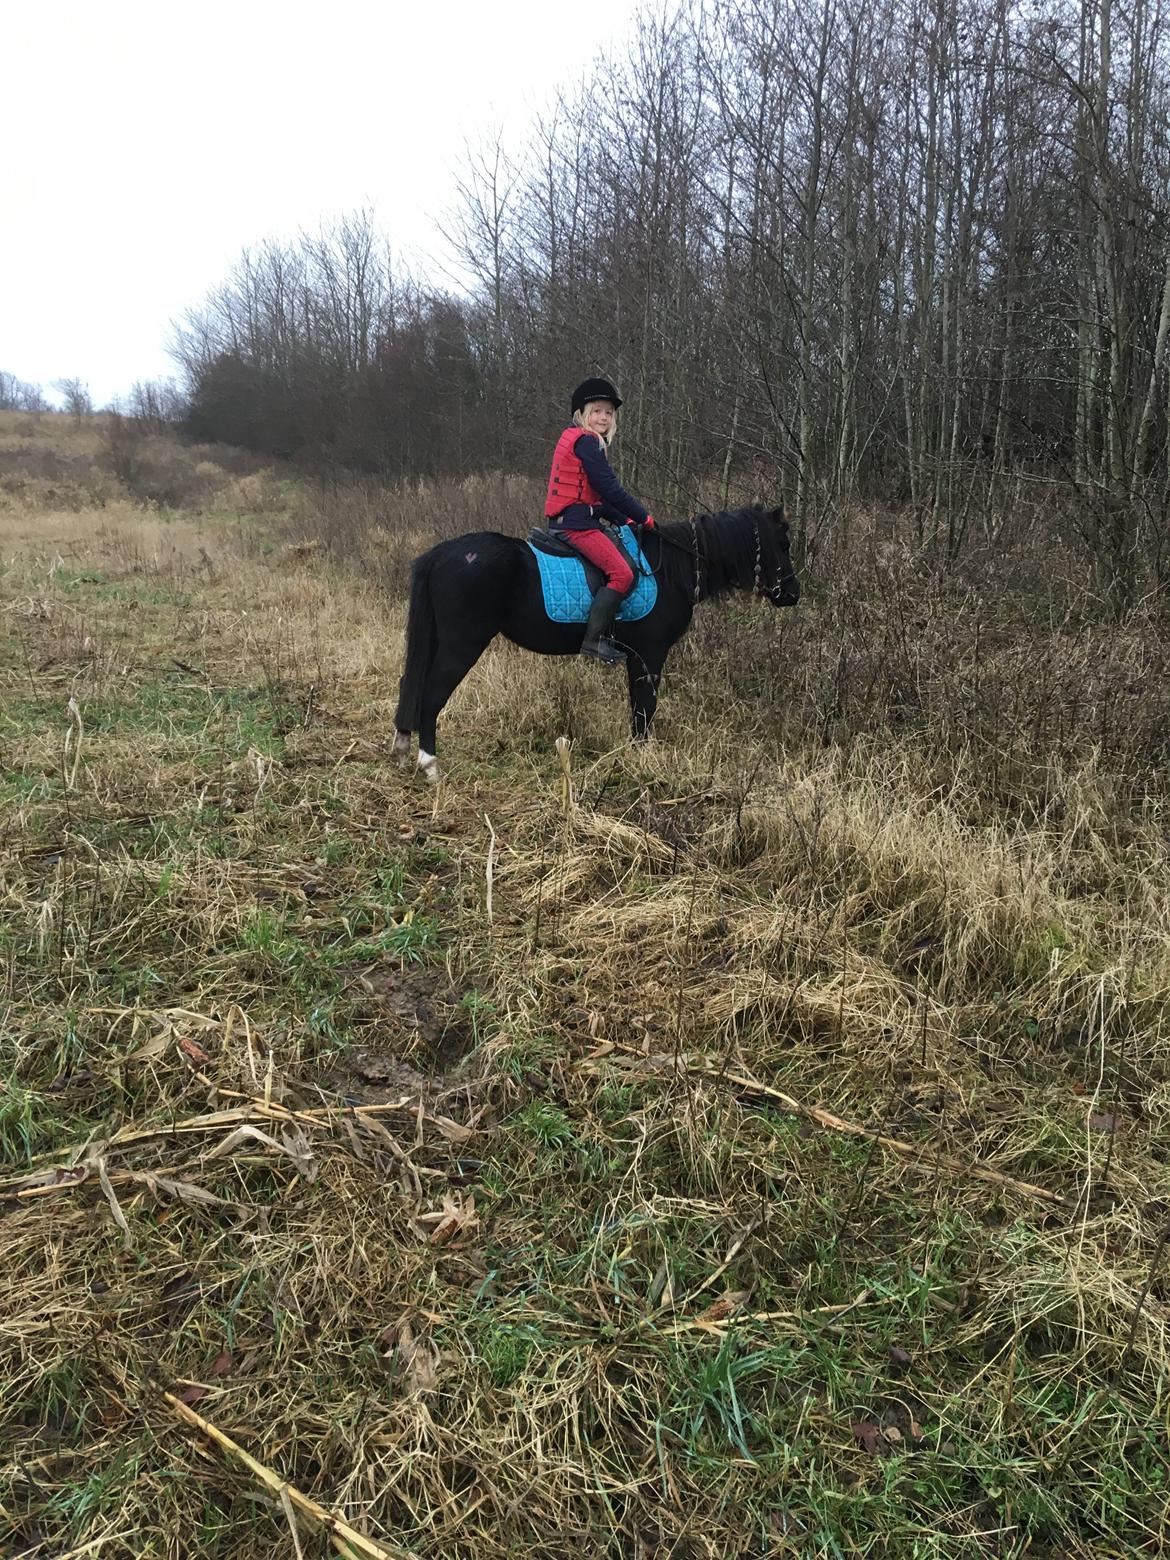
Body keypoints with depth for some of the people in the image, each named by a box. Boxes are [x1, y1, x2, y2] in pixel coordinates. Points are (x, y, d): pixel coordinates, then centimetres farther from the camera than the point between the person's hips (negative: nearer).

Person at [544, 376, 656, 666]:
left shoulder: (574, 439, 22)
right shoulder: (586, 441, -10)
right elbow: (609, 488, -16)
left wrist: (625, 519, 17)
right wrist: (643, 518, -6)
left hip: (570, 520, 11)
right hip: (576, 523, -11)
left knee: (627, 565, 14)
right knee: (622, 574, -19)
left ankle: (606, 632, 13)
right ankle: (593, 640, -18)